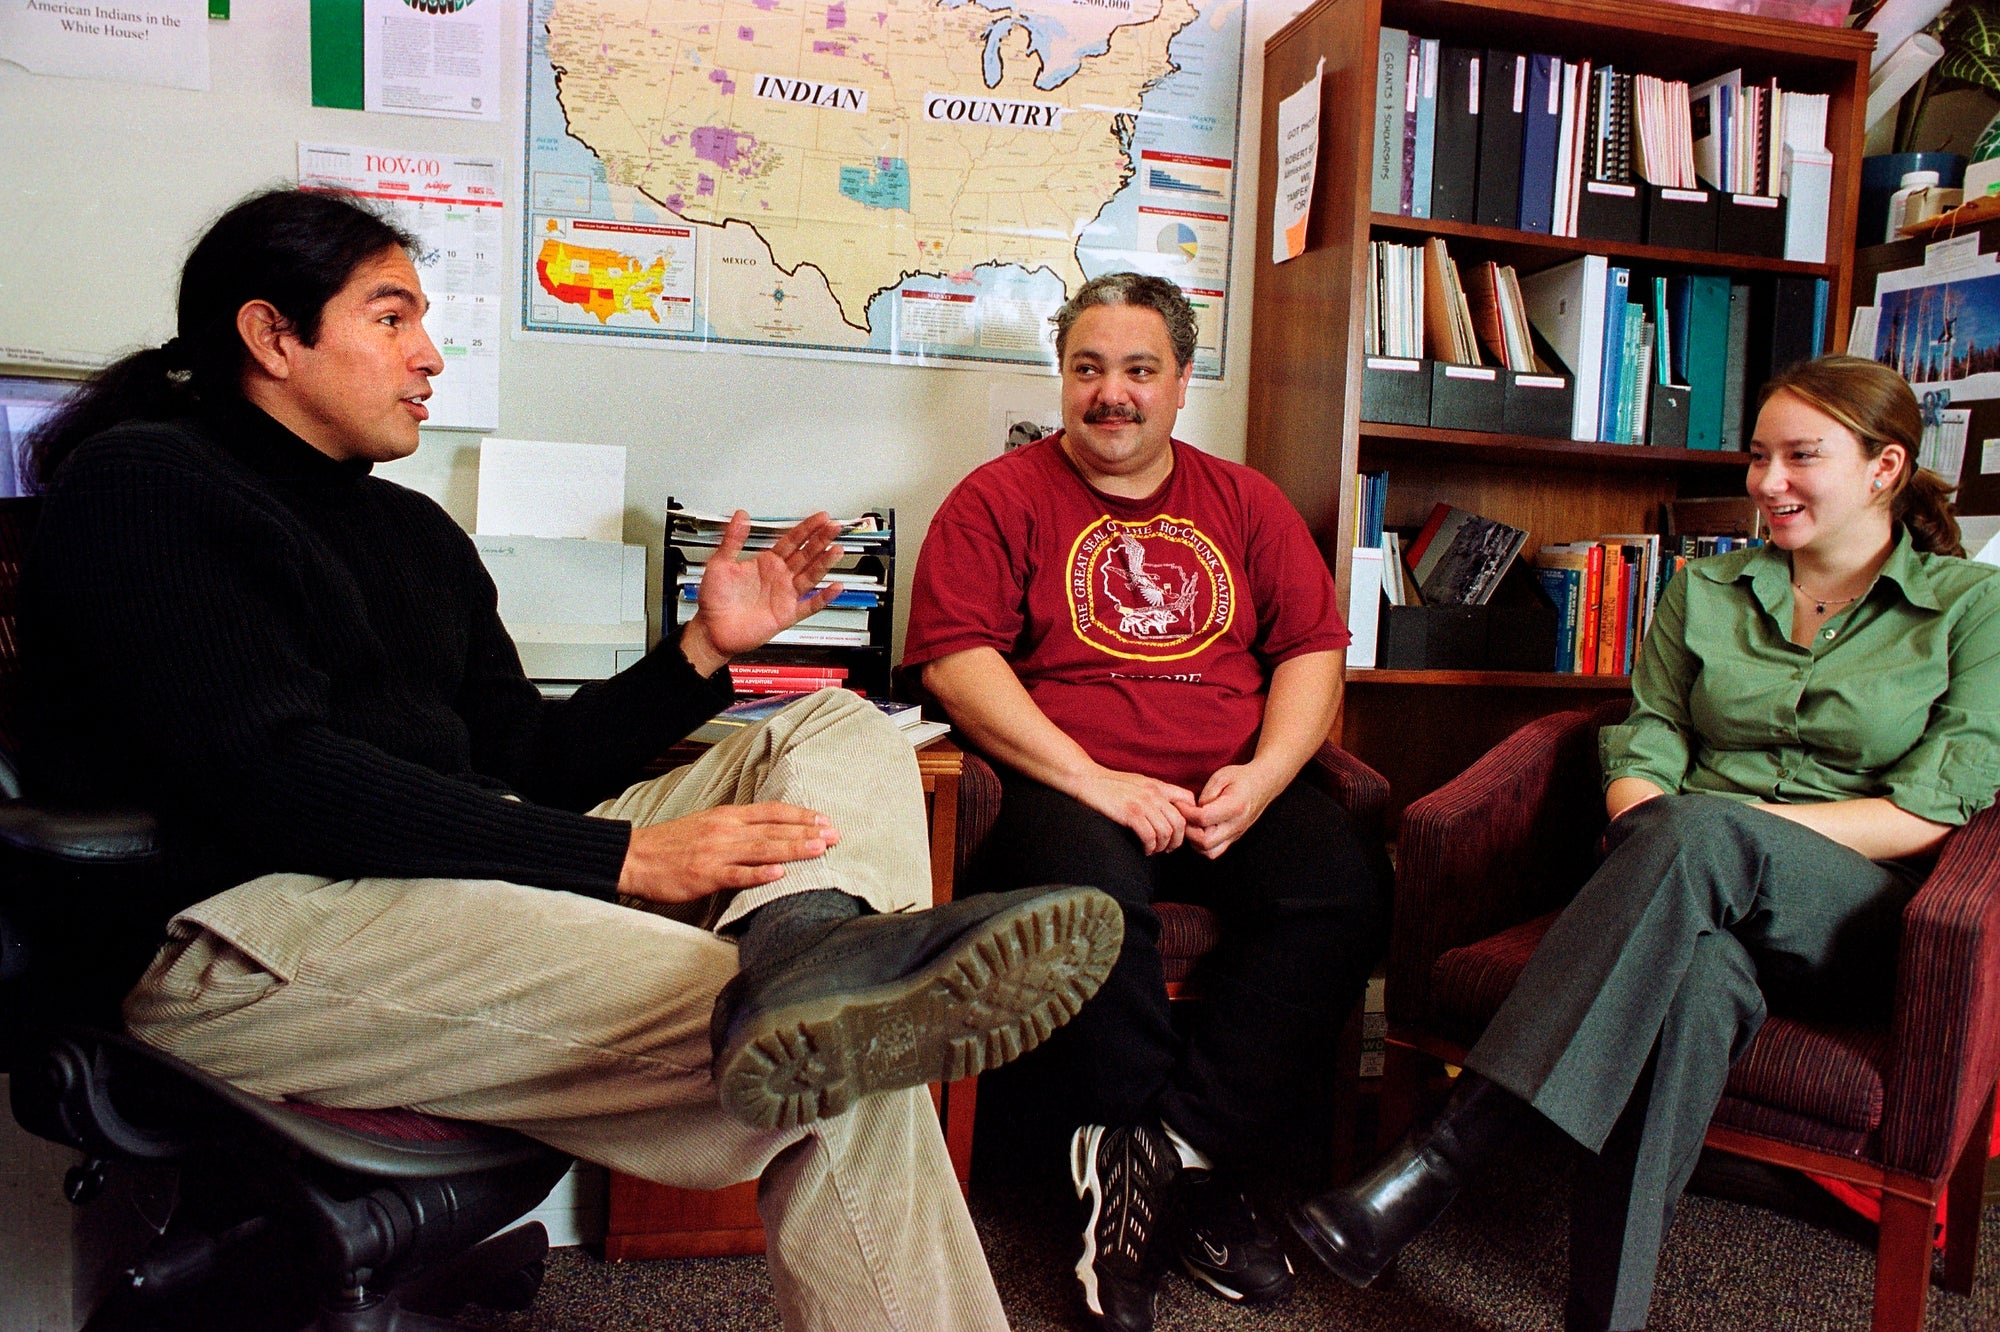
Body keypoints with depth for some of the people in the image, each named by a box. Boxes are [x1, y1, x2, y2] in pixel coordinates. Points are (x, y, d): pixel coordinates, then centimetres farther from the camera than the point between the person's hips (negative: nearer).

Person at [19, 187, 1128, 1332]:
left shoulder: (414, 531, 24)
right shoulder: (139, 485, -2)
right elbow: (274, 776, -17)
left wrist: (706, 649, 7)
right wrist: (620, 854, -23)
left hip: (479, 871, 9)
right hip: (252, 927, -8)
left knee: (845, 733, -9)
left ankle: (798, 941, -39)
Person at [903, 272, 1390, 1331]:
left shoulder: (1245, 503, 19)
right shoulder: (1001, 497, 7)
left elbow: (1313, 648, 12)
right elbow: (955, 656, -6)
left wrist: (1263, 776, -8)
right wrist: (1093, 779, -17)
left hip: (1232, 793, 4)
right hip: (1069, 787, -3)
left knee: (1340, 886, -26)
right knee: (1088, 886, -36)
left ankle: (1163, 1160, -16)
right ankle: (1196, 1183, -16)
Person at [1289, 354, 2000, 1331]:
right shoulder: (1704, 591, 17)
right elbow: (1646, 745, 7)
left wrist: (1736, 822, -15)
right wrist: (1646, 833, -17)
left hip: (1860, 921, -2)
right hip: (1706, 897, 2)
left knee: (1700, 829, -38)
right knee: (1696, 972, -39)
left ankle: (1440, 1158, -44)